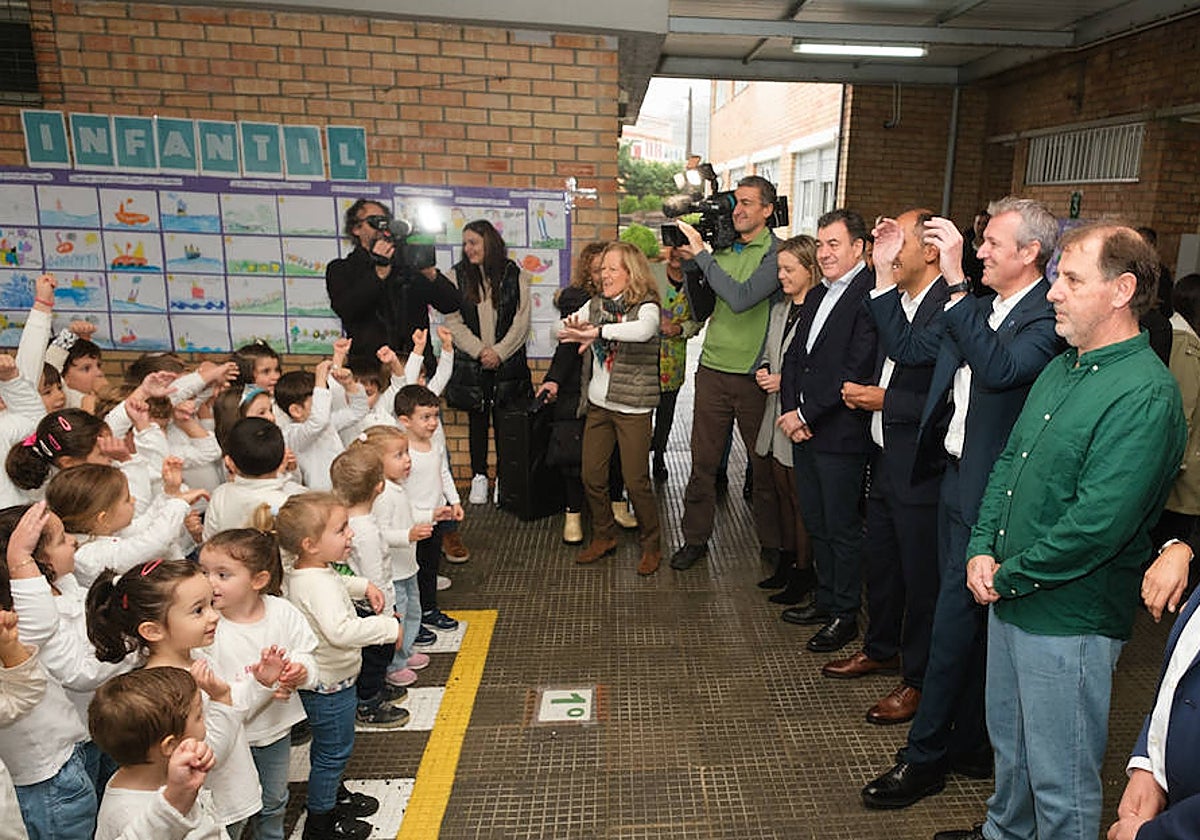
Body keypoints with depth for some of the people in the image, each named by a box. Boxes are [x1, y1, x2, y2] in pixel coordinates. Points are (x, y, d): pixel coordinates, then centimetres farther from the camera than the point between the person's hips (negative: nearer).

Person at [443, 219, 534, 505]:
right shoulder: (457, 275, 3)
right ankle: (479, 477, 20)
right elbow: (453, 321, -2)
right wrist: (480, 350, -12)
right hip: (470, 364, 1)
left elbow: (522, 321, -1)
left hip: (508, 362, -1)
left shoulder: (515, 275, 2)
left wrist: (499, 352, -12)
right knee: (477, 419, 8)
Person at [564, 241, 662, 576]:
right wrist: (575, 329, -19)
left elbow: (643, 331, -32)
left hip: (633, 407, -6)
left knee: (636, 481, -1)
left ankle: (651, 545, 19)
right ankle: (602, 536, 30)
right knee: (591, 475, 10)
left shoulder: (647, 307, -10)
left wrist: (596, 331, -36)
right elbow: (564, 329, 5)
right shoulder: (595, 304, 10)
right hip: (598, 404, 6)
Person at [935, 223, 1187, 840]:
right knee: (1010, 743, 27)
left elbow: (1098, 524, -26)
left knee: (1061, 781, 9)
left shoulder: (1145, 393, -20)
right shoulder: (1061, 369, 8)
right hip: (1009, 600, 9)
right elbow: (1010, 460, 11)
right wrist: (983, 550, -1)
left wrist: (1010, 577, -15)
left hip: (1069, 620, -8)